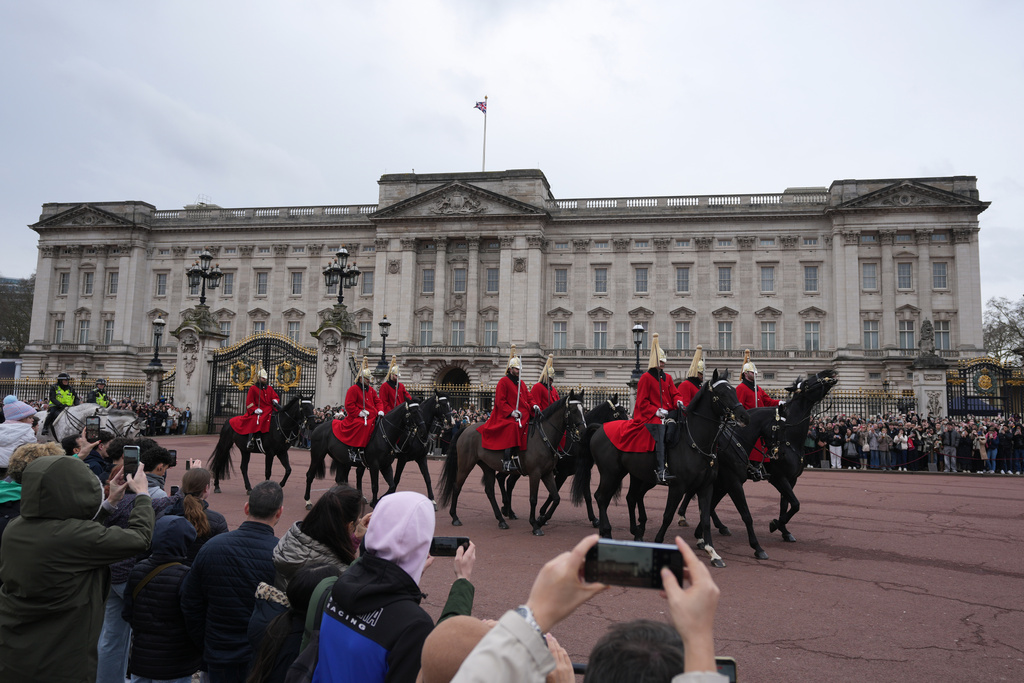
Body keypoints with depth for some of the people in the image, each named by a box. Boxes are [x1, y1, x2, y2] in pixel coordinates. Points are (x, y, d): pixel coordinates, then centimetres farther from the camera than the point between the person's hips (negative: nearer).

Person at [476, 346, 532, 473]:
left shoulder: (522, 384, 22)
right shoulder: (503, 381, -1)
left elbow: (528, 399, 20)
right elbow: (500, 401, -8)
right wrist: (511, 412, -19)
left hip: (522, 416, 8)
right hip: (506, 416, -8)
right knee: (512, 427, -35)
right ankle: (507, 461, -37)